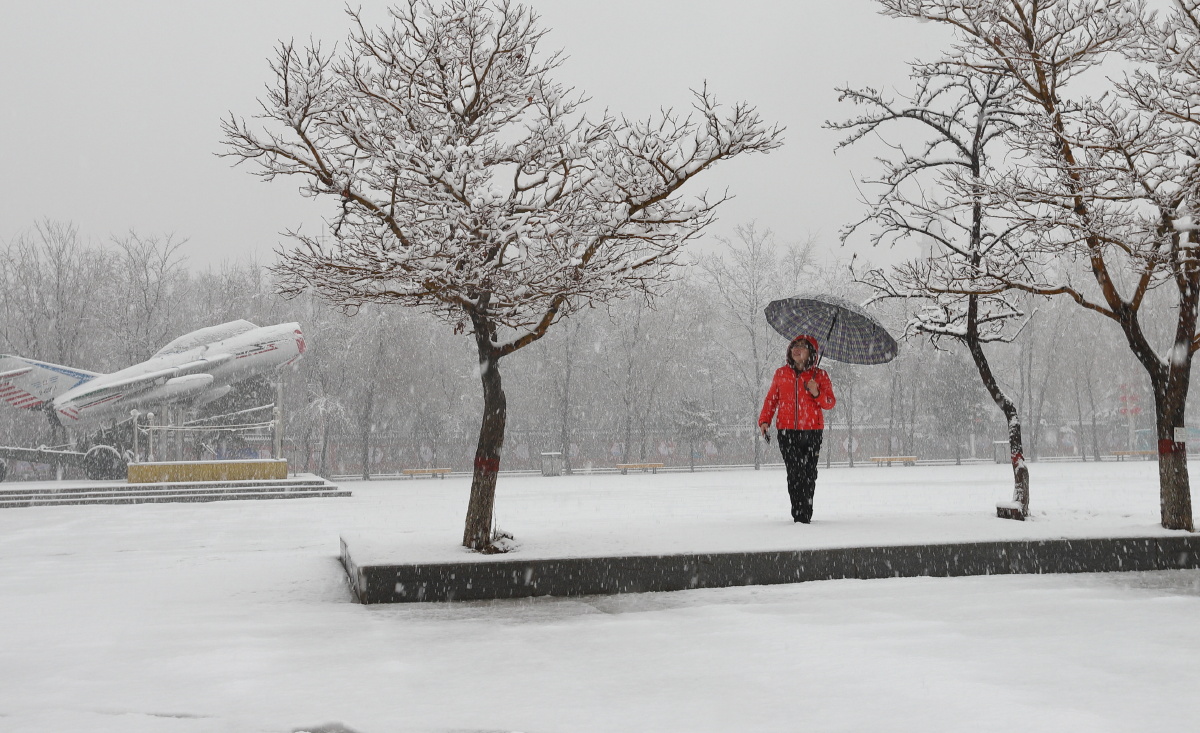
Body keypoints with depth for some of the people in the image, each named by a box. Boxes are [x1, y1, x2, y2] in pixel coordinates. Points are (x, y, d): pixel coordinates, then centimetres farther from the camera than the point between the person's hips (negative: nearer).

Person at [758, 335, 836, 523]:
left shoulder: (820, 375, 8)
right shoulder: (781, 374, 12)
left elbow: (830, 403, 7)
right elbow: (771, 399, 18)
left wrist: (817, 394, -12)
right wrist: (764, 421, 7)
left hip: (812, 432, 0)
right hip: (787, 432, 1)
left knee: (809, 474, -3)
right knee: (794, 472, -10)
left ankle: (805, 514, 7)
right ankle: (798, 513, -3)